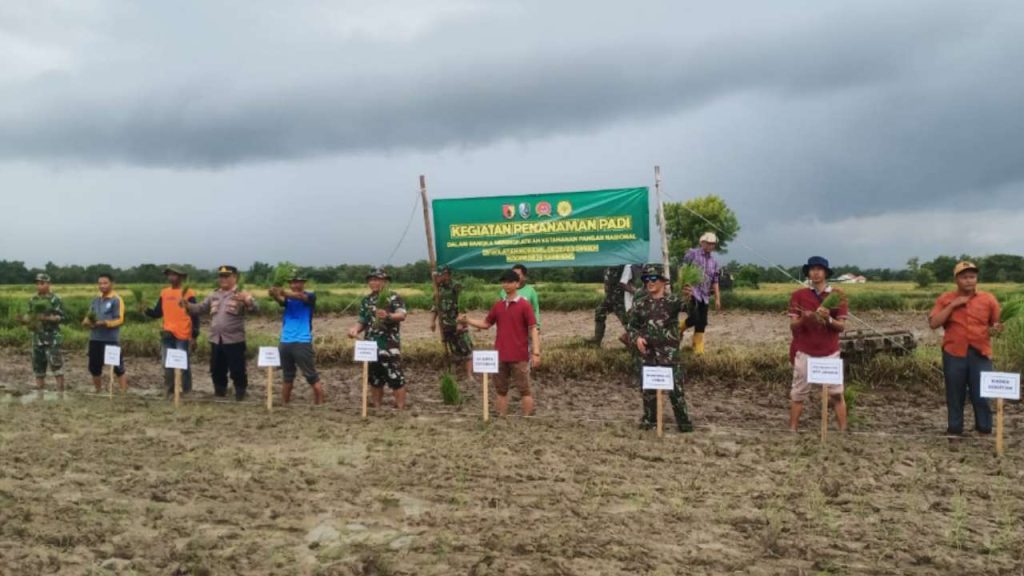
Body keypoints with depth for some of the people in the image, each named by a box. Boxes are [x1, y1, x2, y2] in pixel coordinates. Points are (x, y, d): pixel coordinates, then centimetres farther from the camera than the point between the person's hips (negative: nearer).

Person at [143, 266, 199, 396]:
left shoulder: (188, 293, -6)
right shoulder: (164, 292, 10)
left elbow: (195, 316, -6)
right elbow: (158, 313, 13)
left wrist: (194, 336, -10)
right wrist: (146, 310, -8)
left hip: (183, 336, -5)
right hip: (167, 335, 5)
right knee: (167, 364, 8)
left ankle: (186, 392, 11)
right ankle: (170, 390, 18)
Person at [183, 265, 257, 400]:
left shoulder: (241, 294, -5)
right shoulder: (214, 295, 15)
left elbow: (254, 308, -20)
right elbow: (201, 308, 17)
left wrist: (246, 300, -41)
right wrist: (188, 306, -2)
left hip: (234, 340, -6)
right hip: (216, 340, 6)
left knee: (237, 370, -2)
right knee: (216, 370, 15)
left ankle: (240, 394, 11)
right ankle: (219, 394, 28)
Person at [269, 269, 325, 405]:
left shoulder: (310, 296, 1)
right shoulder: (288, 298, 11)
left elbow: (300, 296, -22)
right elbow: (280, 300, -13)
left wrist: (284, 292, -39)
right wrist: (275, 294, -37)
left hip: (303, 342, -5)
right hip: (285, 342, 5)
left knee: (312, 376, -3)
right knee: (287, 377, 14)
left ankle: (319, 404, 1)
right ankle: (285, 405, 23)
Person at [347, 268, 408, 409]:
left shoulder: (394, 297, -3)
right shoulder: (366, 300, 15)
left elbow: (402, 315, -18)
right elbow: (362, 321, 19)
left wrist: (388, 316, -38)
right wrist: (355, 328, -4)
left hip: (390, 346, -6)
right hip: (371, 346, 6)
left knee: (396, 378, -6)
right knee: (375, 380, 12)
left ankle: (401, 408, -1)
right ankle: (376, 408, 21)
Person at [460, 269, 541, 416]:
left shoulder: (524, 305, -6)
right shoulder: (498, 305, 10)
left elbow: (533, 329, -9)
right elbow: (486, 324, 16)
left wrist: (536, 352, -16)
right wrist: (468, 320, 1)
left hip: (519, 356, -5)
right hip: (500, 355, 6)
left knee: (524, 389, 1)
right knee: (501, 390, 11)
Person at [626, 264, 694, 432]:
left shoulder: (673, 300, 0)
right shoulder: (640, 304, 8)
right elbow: (632, 326, 12)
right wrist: (636, 338, -8)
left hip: (669, 353, -3)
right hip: (646, 353, 3)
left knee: (676, 388, -3)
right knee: (648, 388, 11)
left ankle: (684, 422, 6)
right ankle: (649, 419, 24)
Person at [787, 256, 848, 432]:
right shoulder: (798, 295, 2)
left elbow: (842, 326, 0)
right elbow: (793, 326, 0)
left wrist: (828, 319, -20)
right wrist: (804, 319, -21)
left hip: (830, 353, 0)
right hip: (804, 353, 0)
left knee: (836, 394, 2)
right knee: (798, 394, 4)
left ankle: (843, 431, 9)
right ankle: (792, 431, 10)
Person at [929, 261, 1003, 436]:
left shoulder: (988, 299, 6)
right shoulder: (945, 299, 3)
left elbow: (996, 324, 14)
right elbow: (933, 323, -7)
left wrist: (995, 329, -10)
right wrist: (952, 305, -12)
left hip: (980, 354, 0)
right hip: (954, 354, 0)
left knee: (982, 394, 1)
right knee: (955, 395, 8)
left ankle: (984, 430, 13)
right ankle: (954, 430, 18)